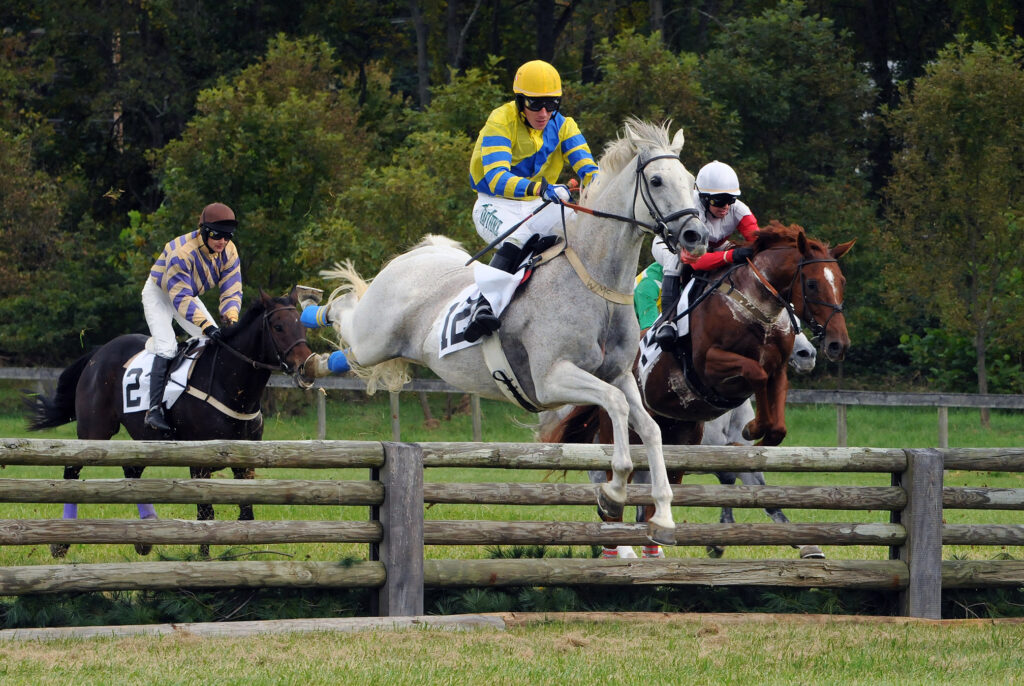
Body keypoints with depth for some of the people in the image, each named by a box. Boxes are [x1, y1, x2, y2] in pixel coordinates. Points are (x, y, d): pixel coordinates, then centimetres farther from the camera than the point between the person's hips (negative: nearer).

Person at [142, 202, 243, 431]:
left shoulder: (229, 252, -18)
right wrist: (207, 326, -51)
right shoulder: (182, 252, -38)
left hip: (189, 294, 7)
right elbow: (181, 299, -41)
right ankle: (154, 409, -26)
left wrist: (231, 319, -37)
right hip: (159, 294, -7)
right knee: (166, 348, -23)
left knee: (218, 340, -2)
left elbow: (231, 291, -17)